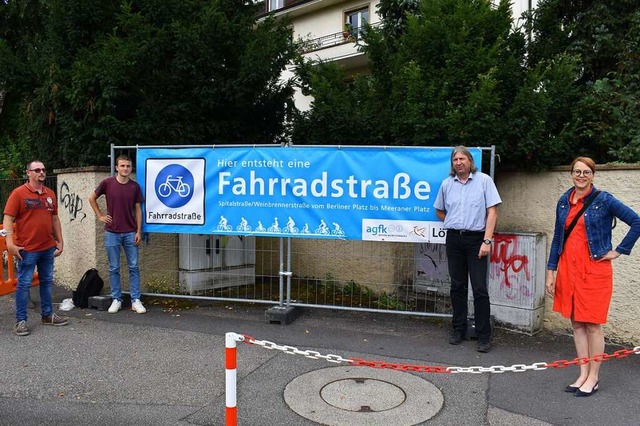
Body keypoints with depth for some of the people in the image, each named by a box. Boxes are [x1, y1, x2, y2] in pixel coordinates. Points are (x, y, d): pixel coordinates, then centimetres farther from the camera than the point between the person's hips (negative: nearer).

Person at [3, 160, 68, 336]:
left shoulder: (50, 193, 9)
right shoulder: (19, 193, -7)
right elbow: (8, 218, -10)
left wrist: (60, 240, 13)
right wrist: (10, 243, -19)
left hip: (48, 248, 6)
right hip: (27, 249, -6)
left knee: (47, 281, 14)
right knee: (24, 284, 2)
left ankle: (47, 314, 25)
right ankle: (21, 320, 11)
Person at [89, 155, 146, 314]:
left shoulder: (135, 186, 1)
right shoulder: (107, 183, -3)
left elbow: (138, 209, 3)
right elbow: (92, 198, 10)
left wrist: (139, 231, -2)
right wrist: (100, 216, 4)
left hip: (130, 233, 1)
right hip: (112, 233, -1)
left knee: (134, 267, 3)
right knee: (114, 268, 6)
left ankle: (136, 300, 10)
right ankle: (116, 300, 17)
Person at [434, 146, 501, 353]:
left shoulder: (484, 180, -2)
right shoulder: (447, 184, 8)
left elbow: (492, 212, -6)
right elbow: (439, 211, 22)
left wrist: (487, 240, -13)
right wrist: (454, 223, 9)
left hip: (476, 238, -3)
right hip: (454, 238, 4)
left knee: (479, 288, -4)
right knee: (457, 286, 10)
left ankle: (484, 336, 4)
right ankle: (458, 330, 22)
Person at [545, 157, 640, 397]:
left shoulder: (603, 200, -6)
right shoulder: (564, 201, 8)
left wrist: (619, 250, -6)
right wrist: (551, 271, 9)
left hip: (594, 269, -5)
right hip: (568, 268, 5)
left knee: (592, 324, 2)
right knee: (576, 323, 10)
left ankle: (593, 378, 15)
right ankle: (583, 375, 21)